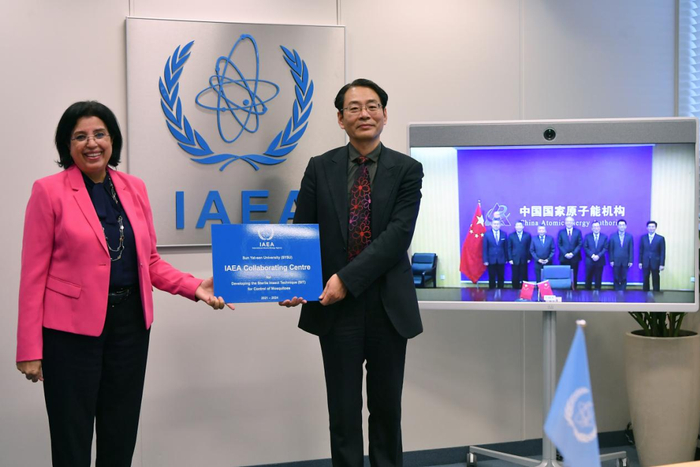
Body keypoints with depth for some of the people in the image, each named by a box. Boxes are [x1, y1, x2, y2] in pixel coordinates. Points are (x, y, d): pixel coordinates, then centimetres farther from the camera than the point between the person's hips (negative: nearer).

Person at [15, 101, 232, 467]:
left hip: (130, 322, 5)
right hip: (71, 328, -4)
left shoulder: (134, 188, 7)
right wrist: (30, 349, -10)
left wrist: (193, 287, -4)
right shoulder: (49, 191, -6)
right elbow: (34, 273, -7)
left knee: (121, 437, 12)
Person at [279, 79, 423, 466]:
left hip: (388, 305, 0)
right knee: (343, 410, 6)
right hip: (336, 307, 1)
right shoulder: (320, 168, 4)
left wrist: (348, 278, -20)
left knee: (386, 408, 10)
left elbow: (397, 235, -12)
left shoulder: (407, 170, -1)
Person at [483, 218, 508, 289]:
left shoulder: (504, 234, 4)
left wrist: (506, 259, 3)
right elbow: (485, 248, -2)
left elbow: (506, 247, 6)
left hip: (501, 260, 1)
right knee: (492, 278, 4)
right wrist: (485, 260, -6)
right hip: (491, 260, -1)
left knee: (501, 278, 6)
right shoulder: (487, 234, -1)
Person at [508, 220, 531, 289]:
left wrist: (529, 258, 0)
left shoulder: (527, 235, 6)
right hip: (514, 260, 0)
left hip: (524, 260, 0)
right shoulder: (511, 236, 5)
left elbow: (529, 247, 5)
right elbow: (509, 248, 3)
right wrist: (510, 259, -4)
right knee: (515, 277, 2)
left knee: (524, 276, 3)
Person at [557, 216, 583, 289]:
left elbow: (580, 244, 1)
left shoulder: (578, 232, 6)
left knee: (574, 275, 1)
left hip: (574, 258, 0)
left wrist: (573, 253, -11)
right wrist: (565, 254, -11)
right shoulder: (561, 232, 6)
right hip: (564, 258, 0)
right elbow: (559, 244, 2)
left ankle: (573, 289, 7)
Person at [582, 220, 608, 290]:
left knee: (598, 278, 4)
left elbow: (605, 248, -1)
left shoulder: (604, 237, 6)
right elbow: (585, 247, -2)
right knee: (588, 278, 2)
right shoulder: (587, 236, 5)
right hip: (589, 261, 0)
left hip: (600, 261, 0)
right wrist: (592, 255, -14)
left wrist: (598, 256, -14)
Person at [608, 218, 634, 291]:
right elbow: (610, 249, 1)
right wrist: (611, 260, -4)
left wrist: (630, 261, -3)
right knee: (616, 278, 4)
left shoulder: (629, 237, 4)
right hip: (616, 261, 0)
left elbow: (631, 250, 2)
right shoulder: (613, 236, 2)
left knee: (624, 279, 5)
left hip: (625, 261, 1)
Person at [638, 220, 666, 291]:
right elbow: (641, 251, 8)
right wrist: (640, 262, 2)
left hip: (655, 263, -2)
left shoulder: (660, 238, -1)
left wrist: (662, 264, -8)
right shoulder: (643, 238, 6)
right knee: (645, 280, 5)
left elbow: (662, 253, -3)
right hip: (645, 263, 2)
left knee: (656, 280, 3)